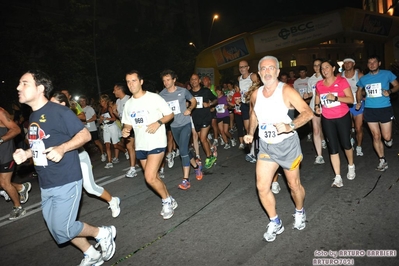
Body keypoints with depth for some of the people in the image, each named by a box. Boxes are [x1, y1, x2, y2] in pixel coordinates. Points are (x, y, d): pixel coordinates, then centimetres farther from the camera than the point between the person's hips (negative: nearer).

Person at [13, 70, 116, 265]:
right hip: (45, 185, 9)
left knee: (62, 229, -6)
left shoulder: (59, 111, -13)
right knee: (56, 229, 15)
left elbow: (85, 134, -14)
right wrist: (26, 153, 4)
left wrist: (62, 149, -28)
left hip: (66, 181, -9)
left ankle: (103, 233, 18)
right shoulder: (33, 117, 12)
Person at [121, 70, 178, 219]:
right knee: (153, 178, 13)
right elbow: (128, 123, 17)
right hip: (140, 145, 7)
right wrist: (125, 130, -6)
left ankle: (167, 201, 9)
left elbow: (170, 114, -3)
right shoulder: (128, 104, 9)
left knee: (150, 177, -16)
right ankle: (169, 201, 32)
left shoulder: (154, 98, -7)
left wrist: (158, 123, -21)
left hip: (156, 143, -6)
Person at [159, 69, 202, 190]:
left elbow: (194, 101, 7)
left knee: (183, 151, -13)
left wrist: (189, 109, -12)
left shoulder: (183, 91, -7)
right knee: (184, 149, 15)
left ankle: (186, 180, -7)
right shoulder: (161, 95, -3)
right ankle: (197, 166, 40)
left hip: (185, 124, -4)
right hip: (173, 126, 4)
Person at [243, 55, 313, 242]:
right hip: (265, 146, 4)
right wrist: (250, 133, 8)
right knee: (262, 187, -1)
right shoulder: (255, 95, 1)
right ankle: (275, 223, 21)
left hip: (287, 144, -4)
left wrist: (290, 126, -35)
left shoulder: (286, 91, -15)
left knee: (294, 185, 12)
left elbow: (308, 113, -19)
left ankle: (300, 212, 44)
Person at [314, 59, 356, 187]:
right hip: (327, 119, 3)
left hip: (343, 117, -2)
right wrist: (317, 106, -1)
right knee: (333, 148, 2)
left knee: (346, 144, 10)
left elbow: (351, 99, -12)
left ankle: (351, 166, 40)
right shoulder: (319, 84, 0)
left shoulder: (342, 81, -9)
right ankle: (338, 177, 7)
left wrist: (335, 98, -26)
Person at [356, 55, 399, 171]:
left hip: (385, 109, -2)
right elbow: (359, 91, 22)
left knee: (386, 137, -1)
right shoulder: (363, 78, 7)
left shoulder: (387, 74, 0)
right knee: (376, 136, 4)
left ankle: (389, 139, 38)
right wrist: (359, 102, 6)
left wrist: (390, 91, -15)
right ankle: (383, 161, 17)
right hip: (369, 110, 2)